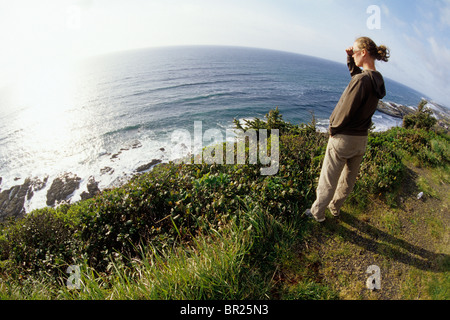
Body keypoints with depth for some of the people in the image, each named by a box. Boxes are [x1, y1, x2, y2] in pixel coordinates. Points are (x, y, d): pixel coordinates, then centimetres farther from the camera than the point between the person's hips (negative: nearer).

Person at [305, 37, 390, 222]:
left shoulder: (362, 80, -23)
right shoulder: (377, 80, 4)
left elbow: (345, 111, -24)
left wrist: (333, 129, -8)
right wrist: (350, 59, 11)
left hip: (343, 138, -8)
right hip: (362, 139, 9)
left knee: (328, 180, 8)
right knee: (349, 179, 22)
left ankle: (317, 213, 25)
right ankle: (335, 207, 43)